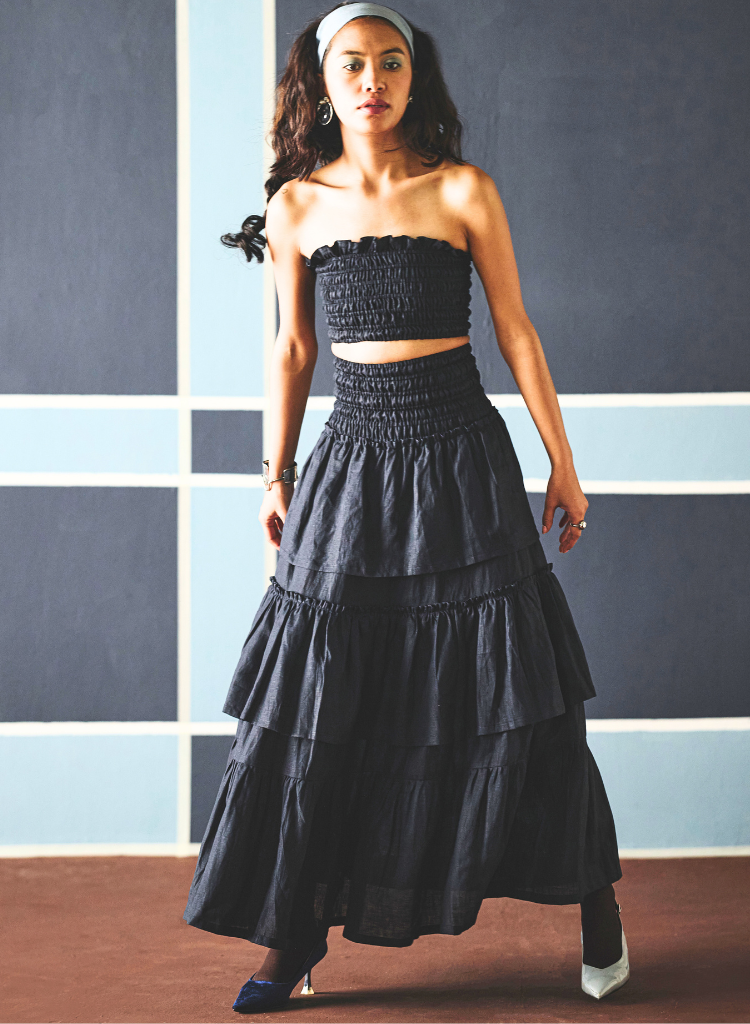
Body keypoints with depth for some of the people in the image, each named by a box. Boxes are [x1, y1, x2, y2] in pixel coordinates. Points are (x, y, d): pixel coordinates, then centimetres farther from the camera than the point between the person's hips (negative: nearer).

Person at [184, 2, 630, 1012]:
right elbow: (293, 348, 12)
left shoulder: (464, 192, -2)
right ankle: (292, 935, 12)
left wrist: (562, 465, 4)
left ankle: (594, 899, 21)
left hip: (460, 458, -2)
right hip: (351, 462, 2)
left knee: (509, 689, 2)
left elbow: (516, 332, 2)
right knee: (317, 699, 1)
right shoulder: (296, 208, 4)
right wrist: (276, 475, 12)